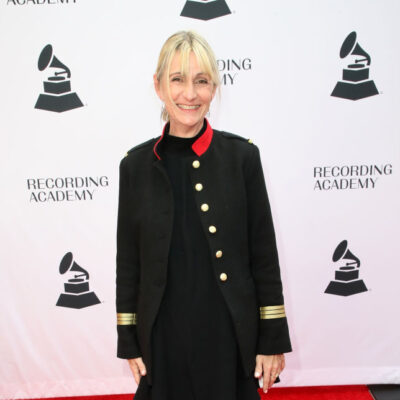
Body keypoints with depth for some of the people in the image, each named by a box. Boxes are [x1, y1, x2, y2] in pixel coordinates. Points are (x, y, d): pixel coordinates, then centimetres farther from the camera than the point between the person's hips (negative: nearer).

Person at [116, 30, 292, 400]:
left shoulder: (242, 155, -7)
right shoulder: (136, 164, -2)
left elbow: (264, 254, -4)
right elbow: (128, 261, 3)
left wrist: (273, 340, -2)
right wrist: (128, 341, 5)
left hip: (230, 333, -1)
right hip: (162, 336, 1)